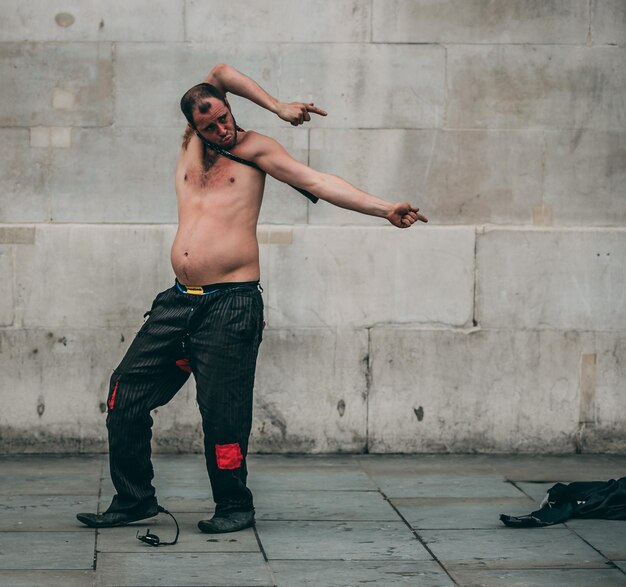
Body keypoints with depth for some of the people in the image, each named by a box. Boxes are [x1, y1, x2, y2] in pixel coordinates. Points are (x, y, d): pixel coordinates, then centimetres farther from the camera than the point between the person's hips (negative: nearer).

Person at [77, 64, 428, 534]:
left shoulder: (253, 149, 3)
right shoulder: (190, 148, 16)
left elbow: (317, 182, -4)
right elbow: (221, 73, 13)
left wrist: (385, 209, -13)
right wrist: (276, 107, 8)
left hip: (231, 305, -6)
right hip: (179, 301, 6)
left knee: (223, 414, -7)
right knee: (126, 395, 4)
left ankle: (235, 506, 10)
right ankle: (134, 500, 15)